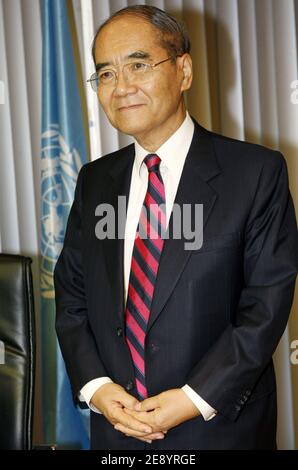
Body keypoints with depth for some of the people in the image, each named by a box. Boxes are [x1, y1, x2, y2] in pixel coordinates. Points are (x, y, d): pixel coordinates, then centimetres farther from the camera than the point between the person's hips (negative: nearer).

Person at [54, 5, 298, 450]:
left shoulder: (257, 172, -10)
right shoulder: (94, 181, 4)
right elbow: (71, 294, 6)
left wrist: (196, 397, -16)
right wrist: (94, 384, -8)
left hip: (222, 425, -3)